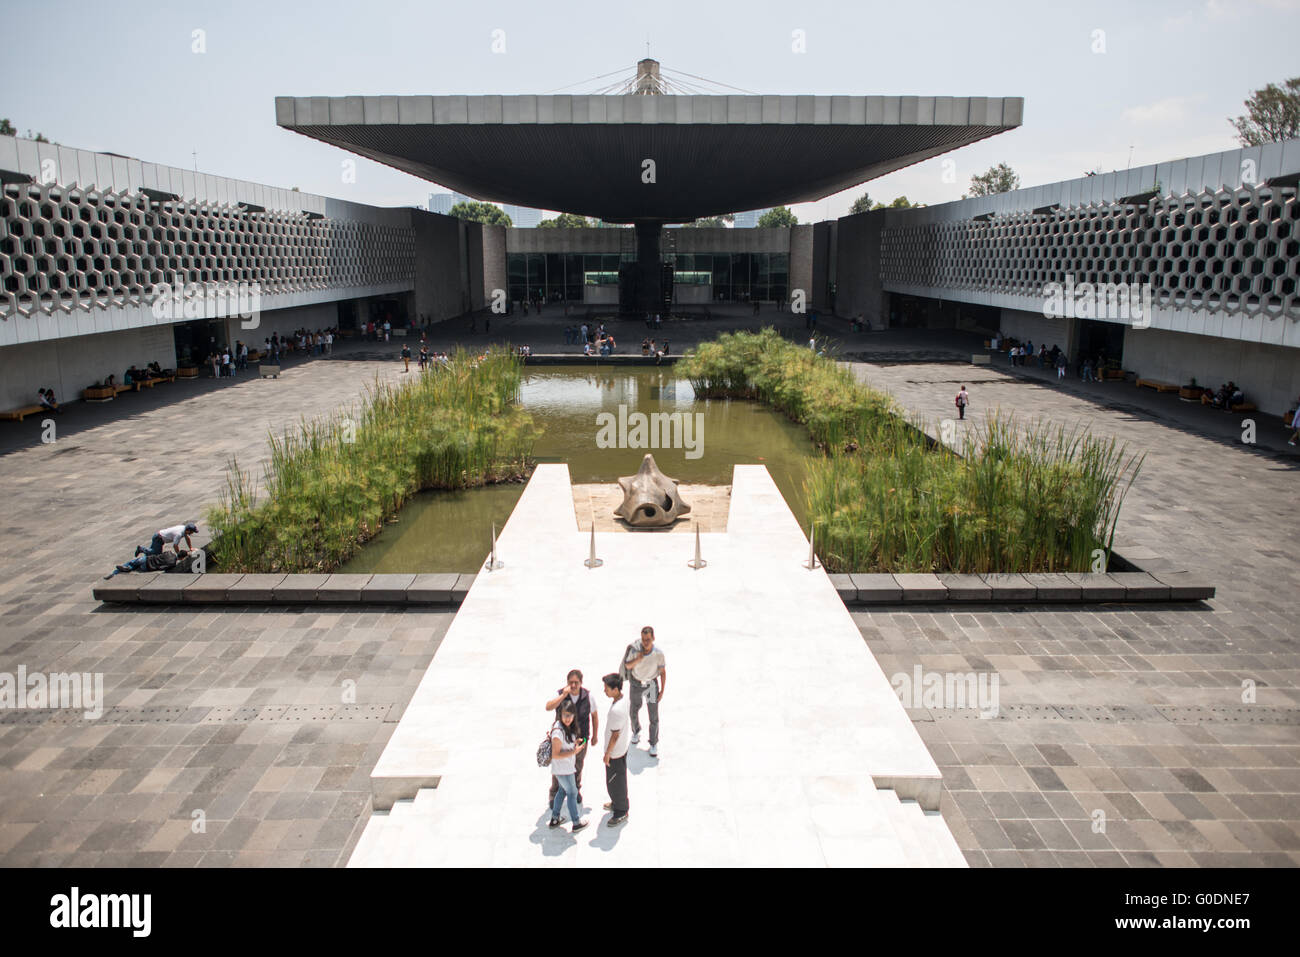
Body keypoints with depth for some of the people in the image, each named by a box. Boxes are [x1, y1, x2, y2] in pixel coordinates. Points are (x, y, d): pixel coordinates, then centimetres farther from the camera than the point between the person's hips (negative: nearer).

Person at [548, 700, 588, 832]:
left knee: (563, 790, 25)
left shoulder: (567, 727, -2)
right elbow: (555, 755, -27)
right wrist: (574, 752, -31)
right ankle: (576, 823, 28)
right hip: (563, 770, -9)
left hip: (566, 767, 9)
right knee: (572, 793, 10)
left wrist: (574, 742, -1)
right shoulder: (558, 731, -30)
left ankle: (554, 819, 40)